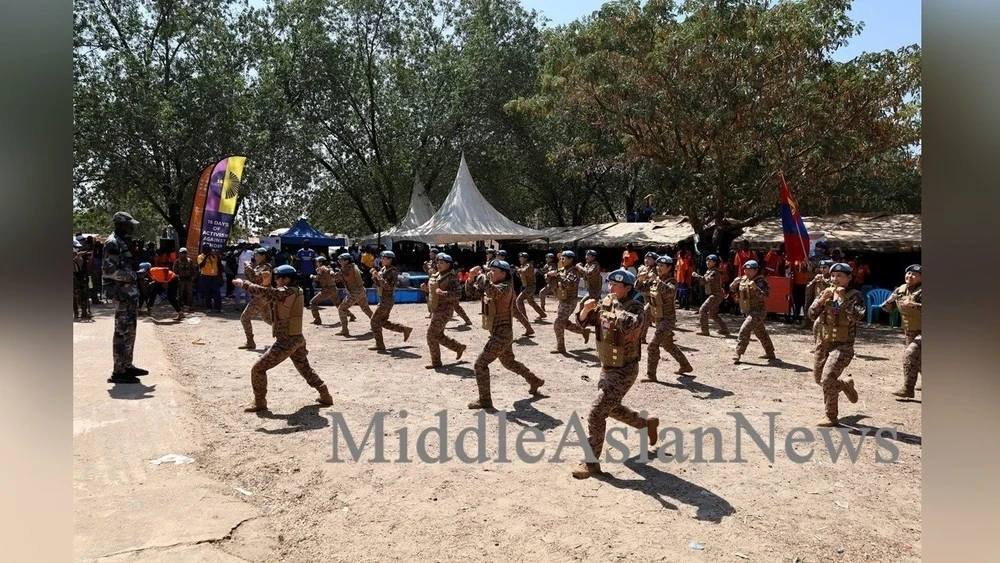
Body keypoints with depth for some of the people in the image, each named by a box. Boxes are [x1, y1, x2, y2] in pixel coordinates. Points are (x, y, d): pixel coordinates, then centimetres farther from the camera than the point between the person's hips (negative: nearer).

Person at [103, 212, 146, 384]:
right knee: (123, 331, -8)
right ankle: (118, 372, -4)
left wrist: (138, 274, 10)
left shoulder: (123, 242, 17)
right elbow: (109, 271, -20)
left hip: (130, 292, 10)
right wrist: (132, 276, -17)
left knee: (130, 330, 15)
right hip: (122, 293, -10)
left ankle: (127, 365, 25)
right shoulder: (113, 243, -13)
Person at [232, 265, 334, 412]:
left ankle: (259, 402, 9)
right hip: (297, 339, 9)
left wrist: (243, 283, -13)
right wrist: (259, 297, 3)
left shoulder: (286, 292, -17)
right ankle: (325, 395, 26)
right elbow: (269, 298, 17)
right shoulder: (297, 293, 9)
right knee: (305, 368, 25)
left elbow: (265, 292, -24)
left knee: (258, 369, 2)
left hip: (285, 341, -9)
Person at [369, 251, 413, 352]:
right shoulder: (383, 269, 10)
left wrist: (378, 276, -27)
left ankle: (379, 345, 1)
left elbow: (389, 286, -26)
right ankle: (405, 329, 23)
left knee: (375, 320, -6)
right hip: (383, 299, 9)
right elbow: (378, 284, 15)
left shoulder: (393, 271, -16)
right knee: (383, 322, 15)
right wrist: (374, 276, -3)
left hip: (387, 300, -9)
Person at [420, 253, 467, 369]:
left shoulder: (451, 278, -13)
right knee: (438, 335, 15)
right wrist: (426, 289, 3)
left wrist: (443, 292, -34)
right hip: (435, 309, 9)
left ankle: (436, 362, 2)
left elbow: (458, 293, -23)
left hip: (444, 309, -9)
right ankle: (459, 347, 33)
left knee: (431, 334, -10)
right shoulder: (435, 275, 11)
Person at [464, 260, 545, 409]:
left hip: (502, 334, -10)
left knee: (481, 363, -11)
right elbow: (472, 292, 8)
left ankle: (485, 400, -4)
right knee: (509, 362, 27)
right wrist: (471, 278, -10)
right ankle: (535, 381, 43)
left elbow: (492, 291, -40)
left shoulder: (505, 287, -18)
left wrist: (481, 275, -27)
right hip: (500, 333, 10)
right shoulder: (491, 286, 8)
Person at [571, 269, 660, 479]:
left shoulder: (634, 306, -18)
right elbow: (583, 321, 3)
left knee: (597, 412, -13)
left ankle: (591, 462, -2)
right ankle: (647, 424, 48)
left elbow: (630, 325, -40)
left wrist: (615, 307, -27)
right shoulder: (605, 303, 2)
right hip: (607, 367, 9)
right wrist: (586, 309, -17)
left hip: (624, 370, -8)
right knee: (611, 407, 26)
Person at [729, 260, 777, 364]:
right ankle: (770, 354, 35)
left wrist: (755, 288, -39)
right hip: (748, 311, 9)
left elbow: (764, 296, -25)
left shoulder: (760, 281, -15)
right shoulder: (743, 279, 6)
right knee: (761, 333, 20)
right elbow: (732, 289, 8)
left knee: (744, 330, -19)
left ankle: (738, 355, -15)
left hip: (758, 311, -9)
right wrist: (735, 283, -12)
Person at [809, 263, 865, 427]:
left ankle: (832, 417, -1)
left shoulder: (855, 295, -7)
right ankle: (846, 384, 44)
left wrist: (843, 298, -24)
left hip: (842, 345, -6)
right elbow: (812, 314, -2)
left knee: (827, 380, -17)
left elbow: (857, 316, -24)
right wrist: (822, 299, -16)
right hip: (823, 343, 6)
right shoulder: (825, 293, 6)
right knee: (819, 379, 16)